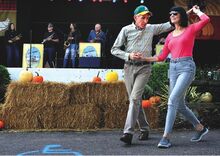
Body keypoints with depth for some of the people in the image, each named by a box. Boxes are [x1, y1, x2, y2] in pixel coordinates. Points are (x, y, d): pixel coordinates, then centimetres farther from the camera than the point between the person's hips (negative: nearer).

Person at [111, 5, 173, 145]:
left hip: (144, 68, -2)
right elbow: (114, 49, 2)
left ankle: (128, 133, -21)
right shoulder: (126, 30, 2)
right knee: (135, 100, 8)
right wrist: (129, 55, -13)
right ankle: (144, 129, 23)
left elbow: (170, 25, 13)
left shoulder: (151, 29, 6)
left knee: (135, 98, -16)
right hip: (129, 68, 2)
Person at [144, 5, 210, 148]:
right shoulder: (170, 36, 18)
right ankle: (200, 128, 30)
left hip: (187, 67, -7)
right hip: (173, 68, 7)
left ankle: (166, 137, -21)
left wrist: (196, 11, 5)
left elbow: (206, 20, -14)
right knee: (180, 105, 9)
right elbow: (162, 57, 19)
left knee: (173, 100, -21)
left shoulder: (191, 29, 4)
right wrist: (144, 58, 11)